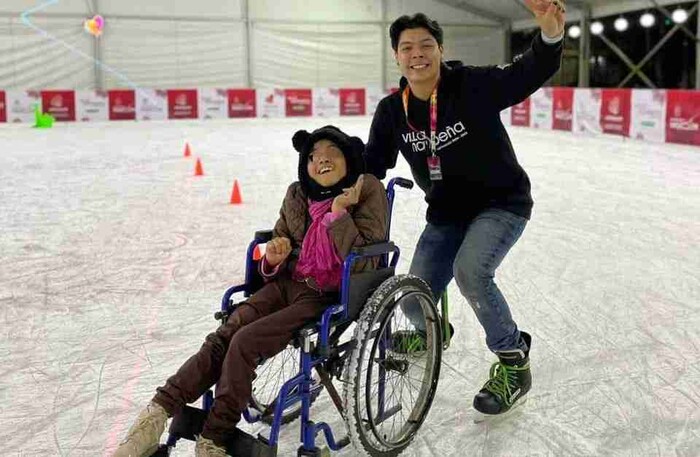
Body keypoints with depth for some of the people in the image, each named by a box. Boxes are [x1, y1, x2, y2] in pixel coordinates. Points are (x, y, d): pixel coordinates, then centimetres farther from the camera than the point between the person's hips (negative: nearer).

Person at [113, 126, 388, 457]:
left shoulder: (369, 191, -7)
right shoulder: (297, 195, 9)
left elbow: (364, 264, -15)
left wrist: (339, 214, -22)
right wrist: (273, 259, -2)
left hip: (327, 298, -6)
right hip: (287, 283, 6)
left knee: (245, 342, -22)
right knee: (221, 338, -16)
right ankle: (158, 412, -19)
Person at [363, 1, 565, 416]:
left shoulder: (473, 86, -20)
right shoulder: (392, 110, -6)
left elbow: (532, 72, -32)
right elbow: (373, 164, 1)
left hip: (501, 202, -5)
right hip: (446, 212, 5)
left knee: (470, 271, -33)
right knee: (415, 301, 5)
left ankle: (514, 362, -9)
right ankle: (429, 333, 46)